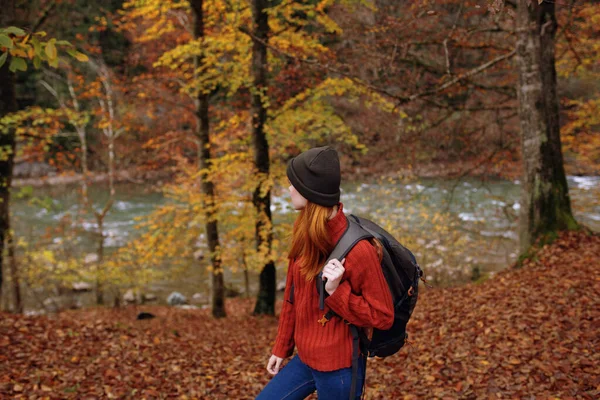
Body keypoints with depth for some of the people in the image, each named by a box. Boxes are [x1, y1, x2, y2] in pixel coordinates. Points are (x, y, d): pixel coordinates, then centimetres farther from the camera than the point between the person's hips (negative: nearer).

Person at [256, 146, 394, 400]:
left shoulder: (357, 249, -23)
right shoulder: (306, 236, 0)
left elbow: (383, 316, -17)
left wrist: (337, 292, -28)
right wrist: (281, 348, 16)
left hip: (339, 367, -7)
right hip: (306, 359, 8)